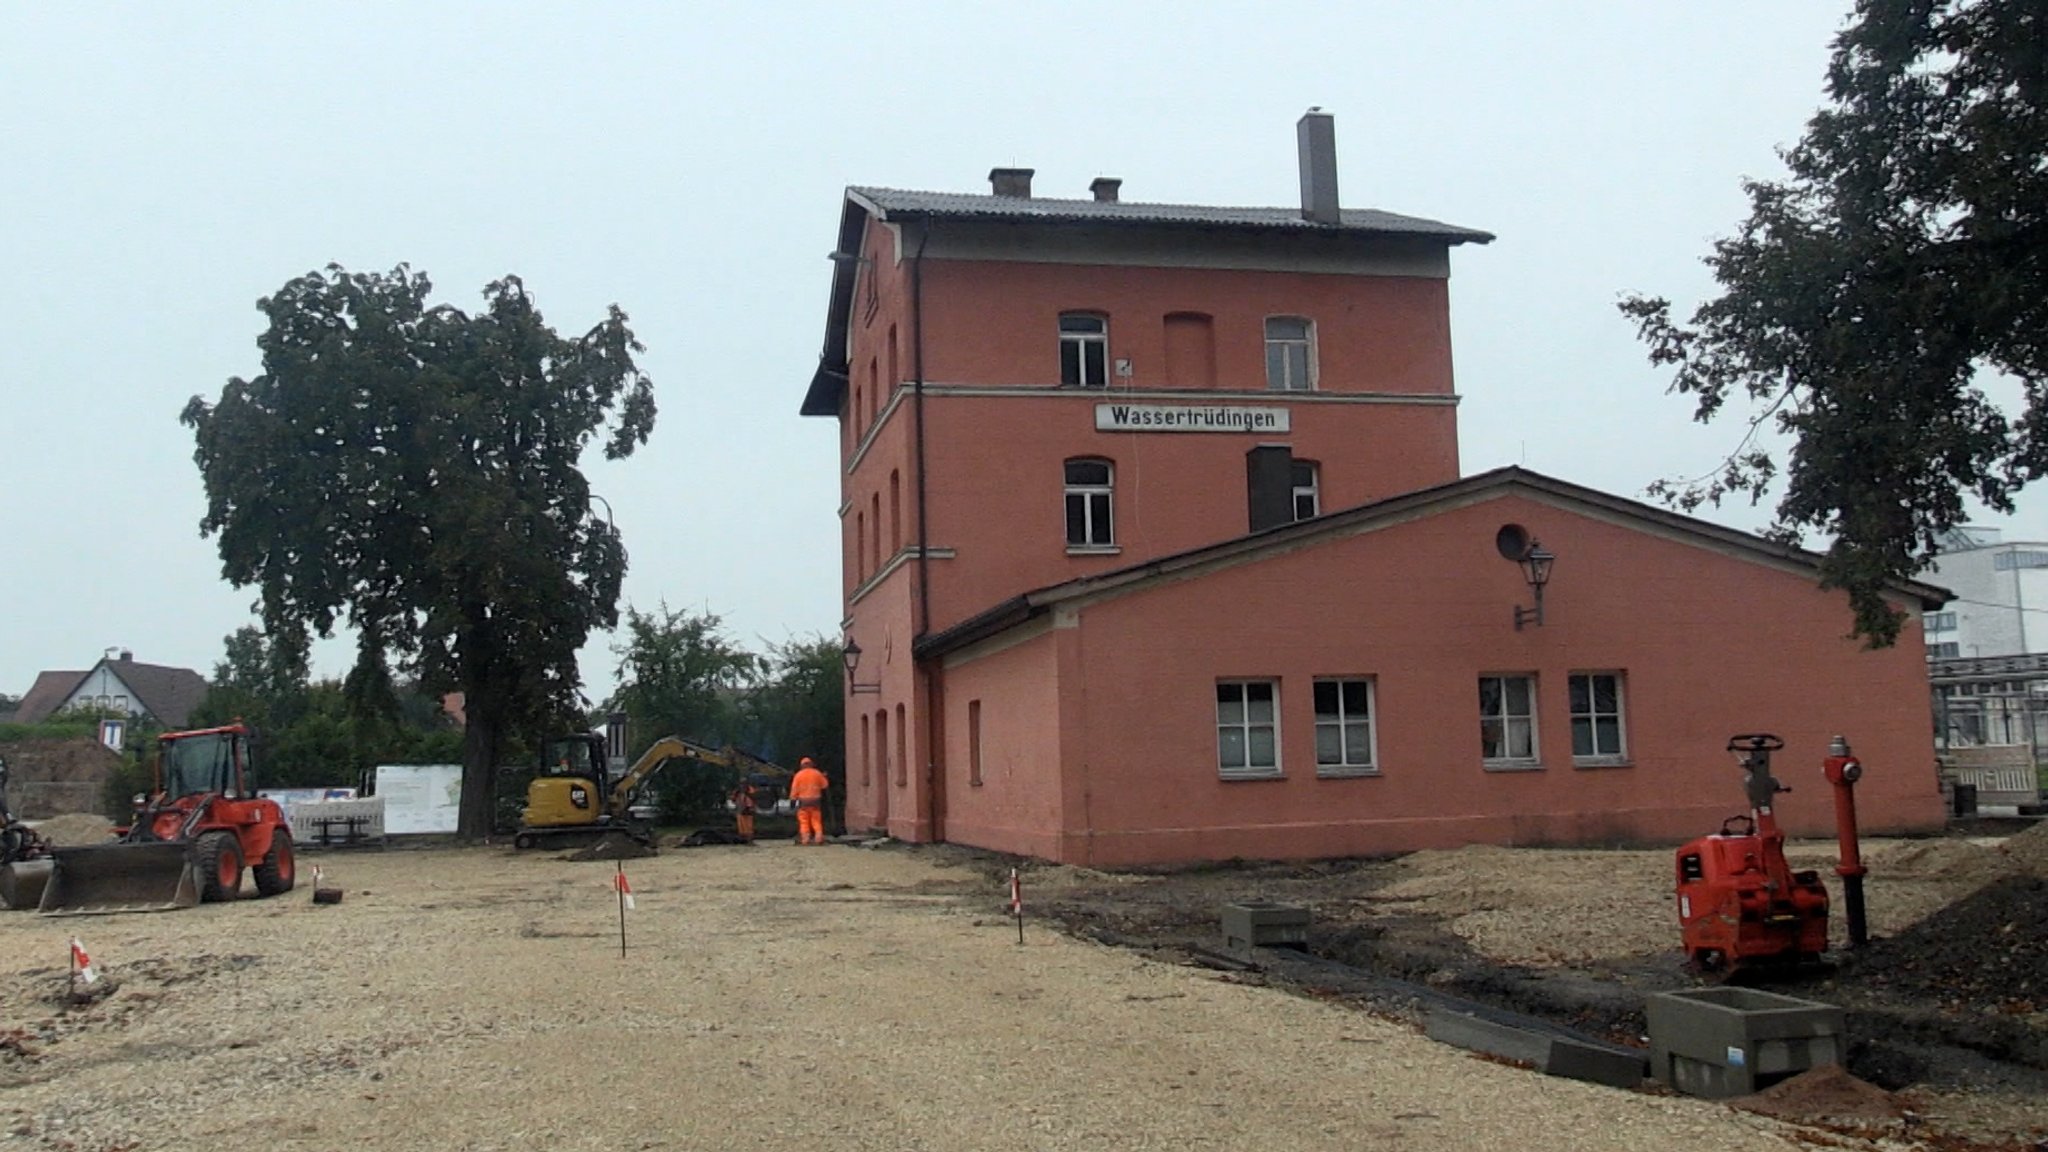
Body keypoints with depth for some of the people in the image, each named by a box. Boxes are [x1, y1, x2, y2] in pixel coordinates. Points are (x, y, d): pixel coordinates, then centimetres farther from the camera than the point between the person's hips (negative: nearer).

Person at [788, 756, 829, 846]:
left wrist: (793, 799, 5)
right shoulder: (817, 774, 4)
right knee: (816, 820, 6)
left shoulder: (798, 775, 0)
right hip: (816, 799, 2)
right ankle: (819, 837, -4)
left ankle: (805, 838, -4)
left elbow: (794, 789, -2)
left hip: (803, 800, -2)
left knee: (804, 821, 2)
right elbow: (825, 785, 11)